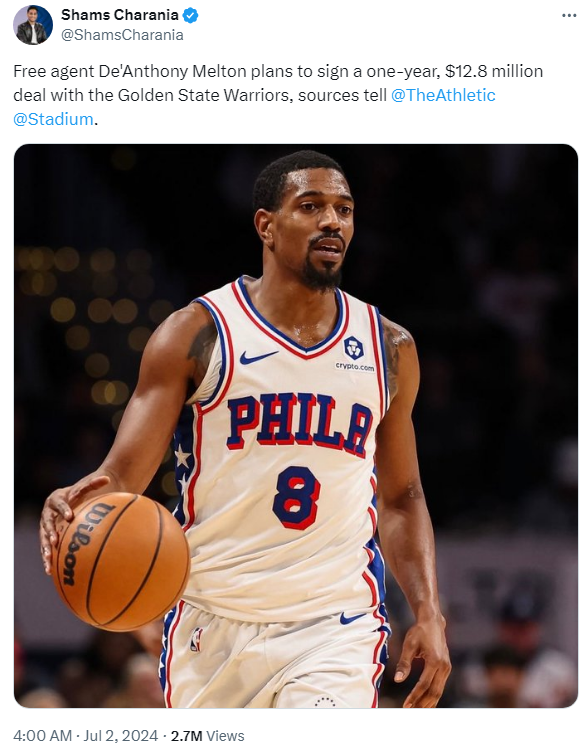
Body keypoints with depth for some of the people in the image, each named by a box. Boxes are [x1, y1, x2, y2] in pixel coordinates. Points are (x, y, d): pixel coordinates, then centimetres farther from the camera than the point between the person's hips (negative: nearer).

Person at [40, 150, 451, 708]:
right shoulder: (196, 335, -1)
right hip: (214, 621, -1)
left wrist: (428, 614, 6)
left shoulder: (389, 349, 9)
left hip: (336, 626, 1)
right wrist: (83, 504, -30)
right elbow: (123, 475, -6)